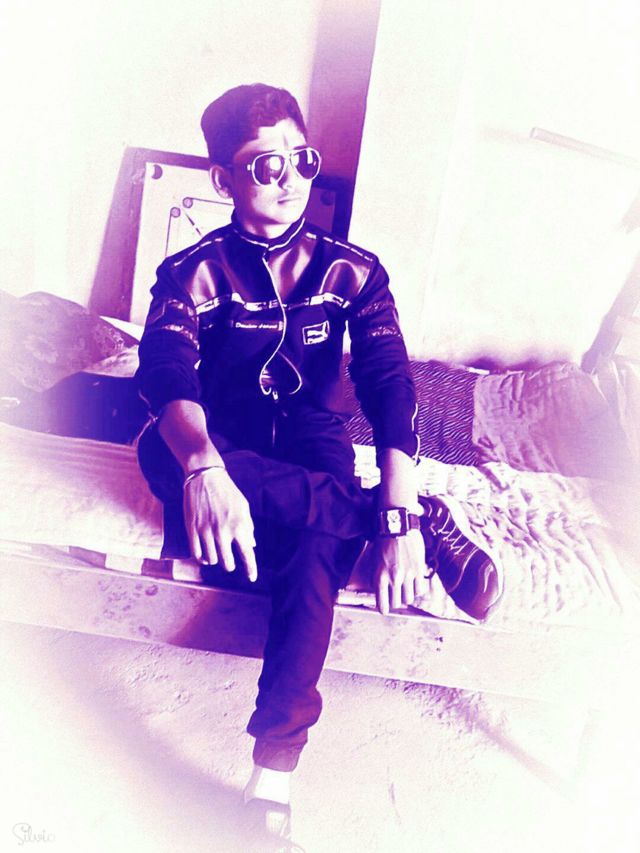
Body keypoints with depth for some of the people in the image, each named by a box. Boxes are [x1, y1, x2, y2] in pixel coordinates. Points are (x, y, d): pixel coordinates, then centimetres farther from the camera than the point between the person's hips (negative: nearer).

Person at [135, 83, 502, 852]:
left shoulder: (352, 271, 0)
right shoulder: (194, 271, -3)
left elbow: (389, 386, -14)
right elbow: (165, 375, -22)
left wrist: (397, 515, -30)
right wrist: (203, 466, -46)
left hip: (312, 452, 0)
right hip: (223, 462, 1)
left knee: (321, 541, -34)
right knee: (160, 449, -34)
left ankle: (272, 774, -34)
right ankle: (431, 525, -30)